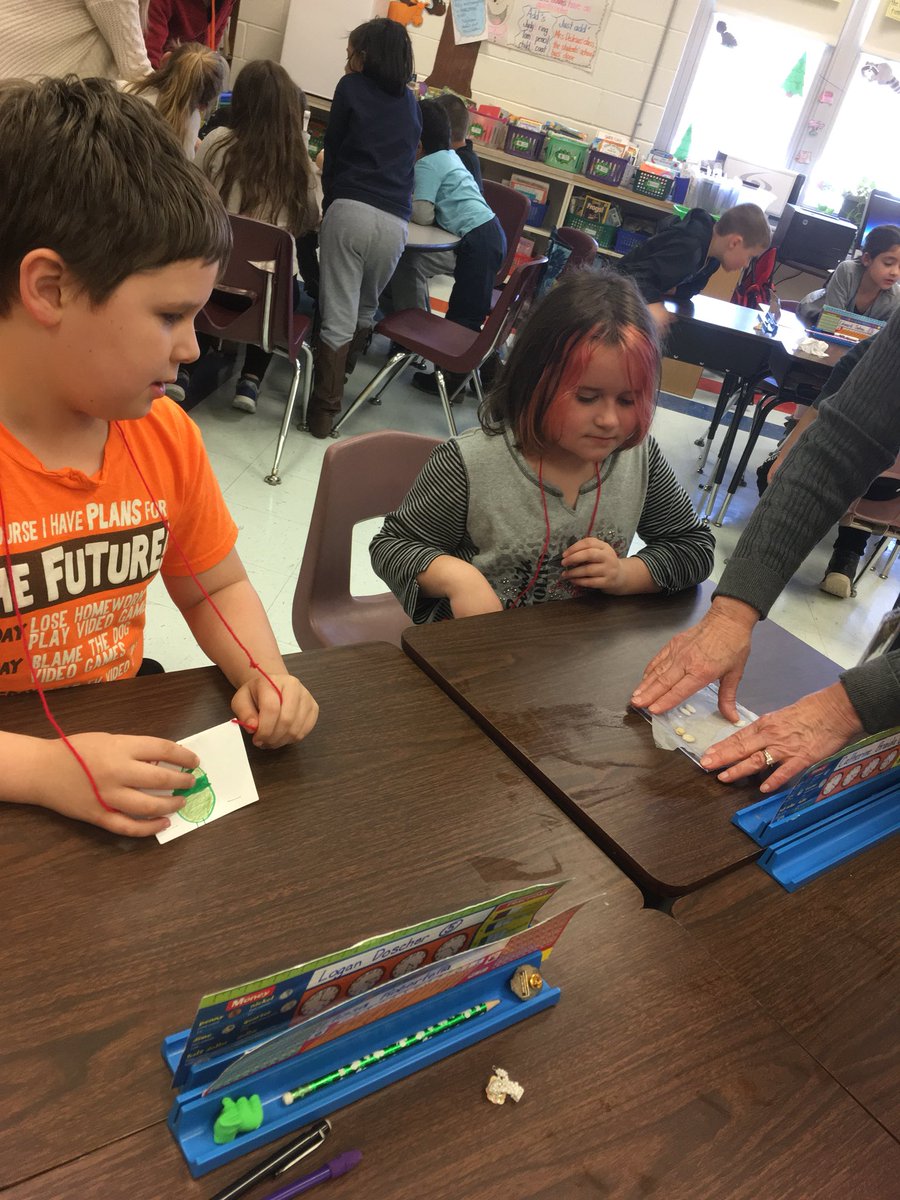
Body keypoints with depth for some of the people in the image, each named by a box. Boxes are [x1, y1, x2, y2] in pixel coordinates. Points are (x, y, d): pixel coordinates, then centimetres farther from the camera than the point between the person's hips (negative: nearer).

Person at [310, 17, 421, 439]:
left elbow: (333, 147, 16)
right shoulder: (411, 103, 25)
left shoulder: (352, 87, 12)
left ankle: (324, 408, -4)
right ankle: (337, 378, 35)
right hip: (395, 221, 4)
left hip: (350, 209, -4)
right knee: (366, 310, 20)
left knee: (338, 315, -4)